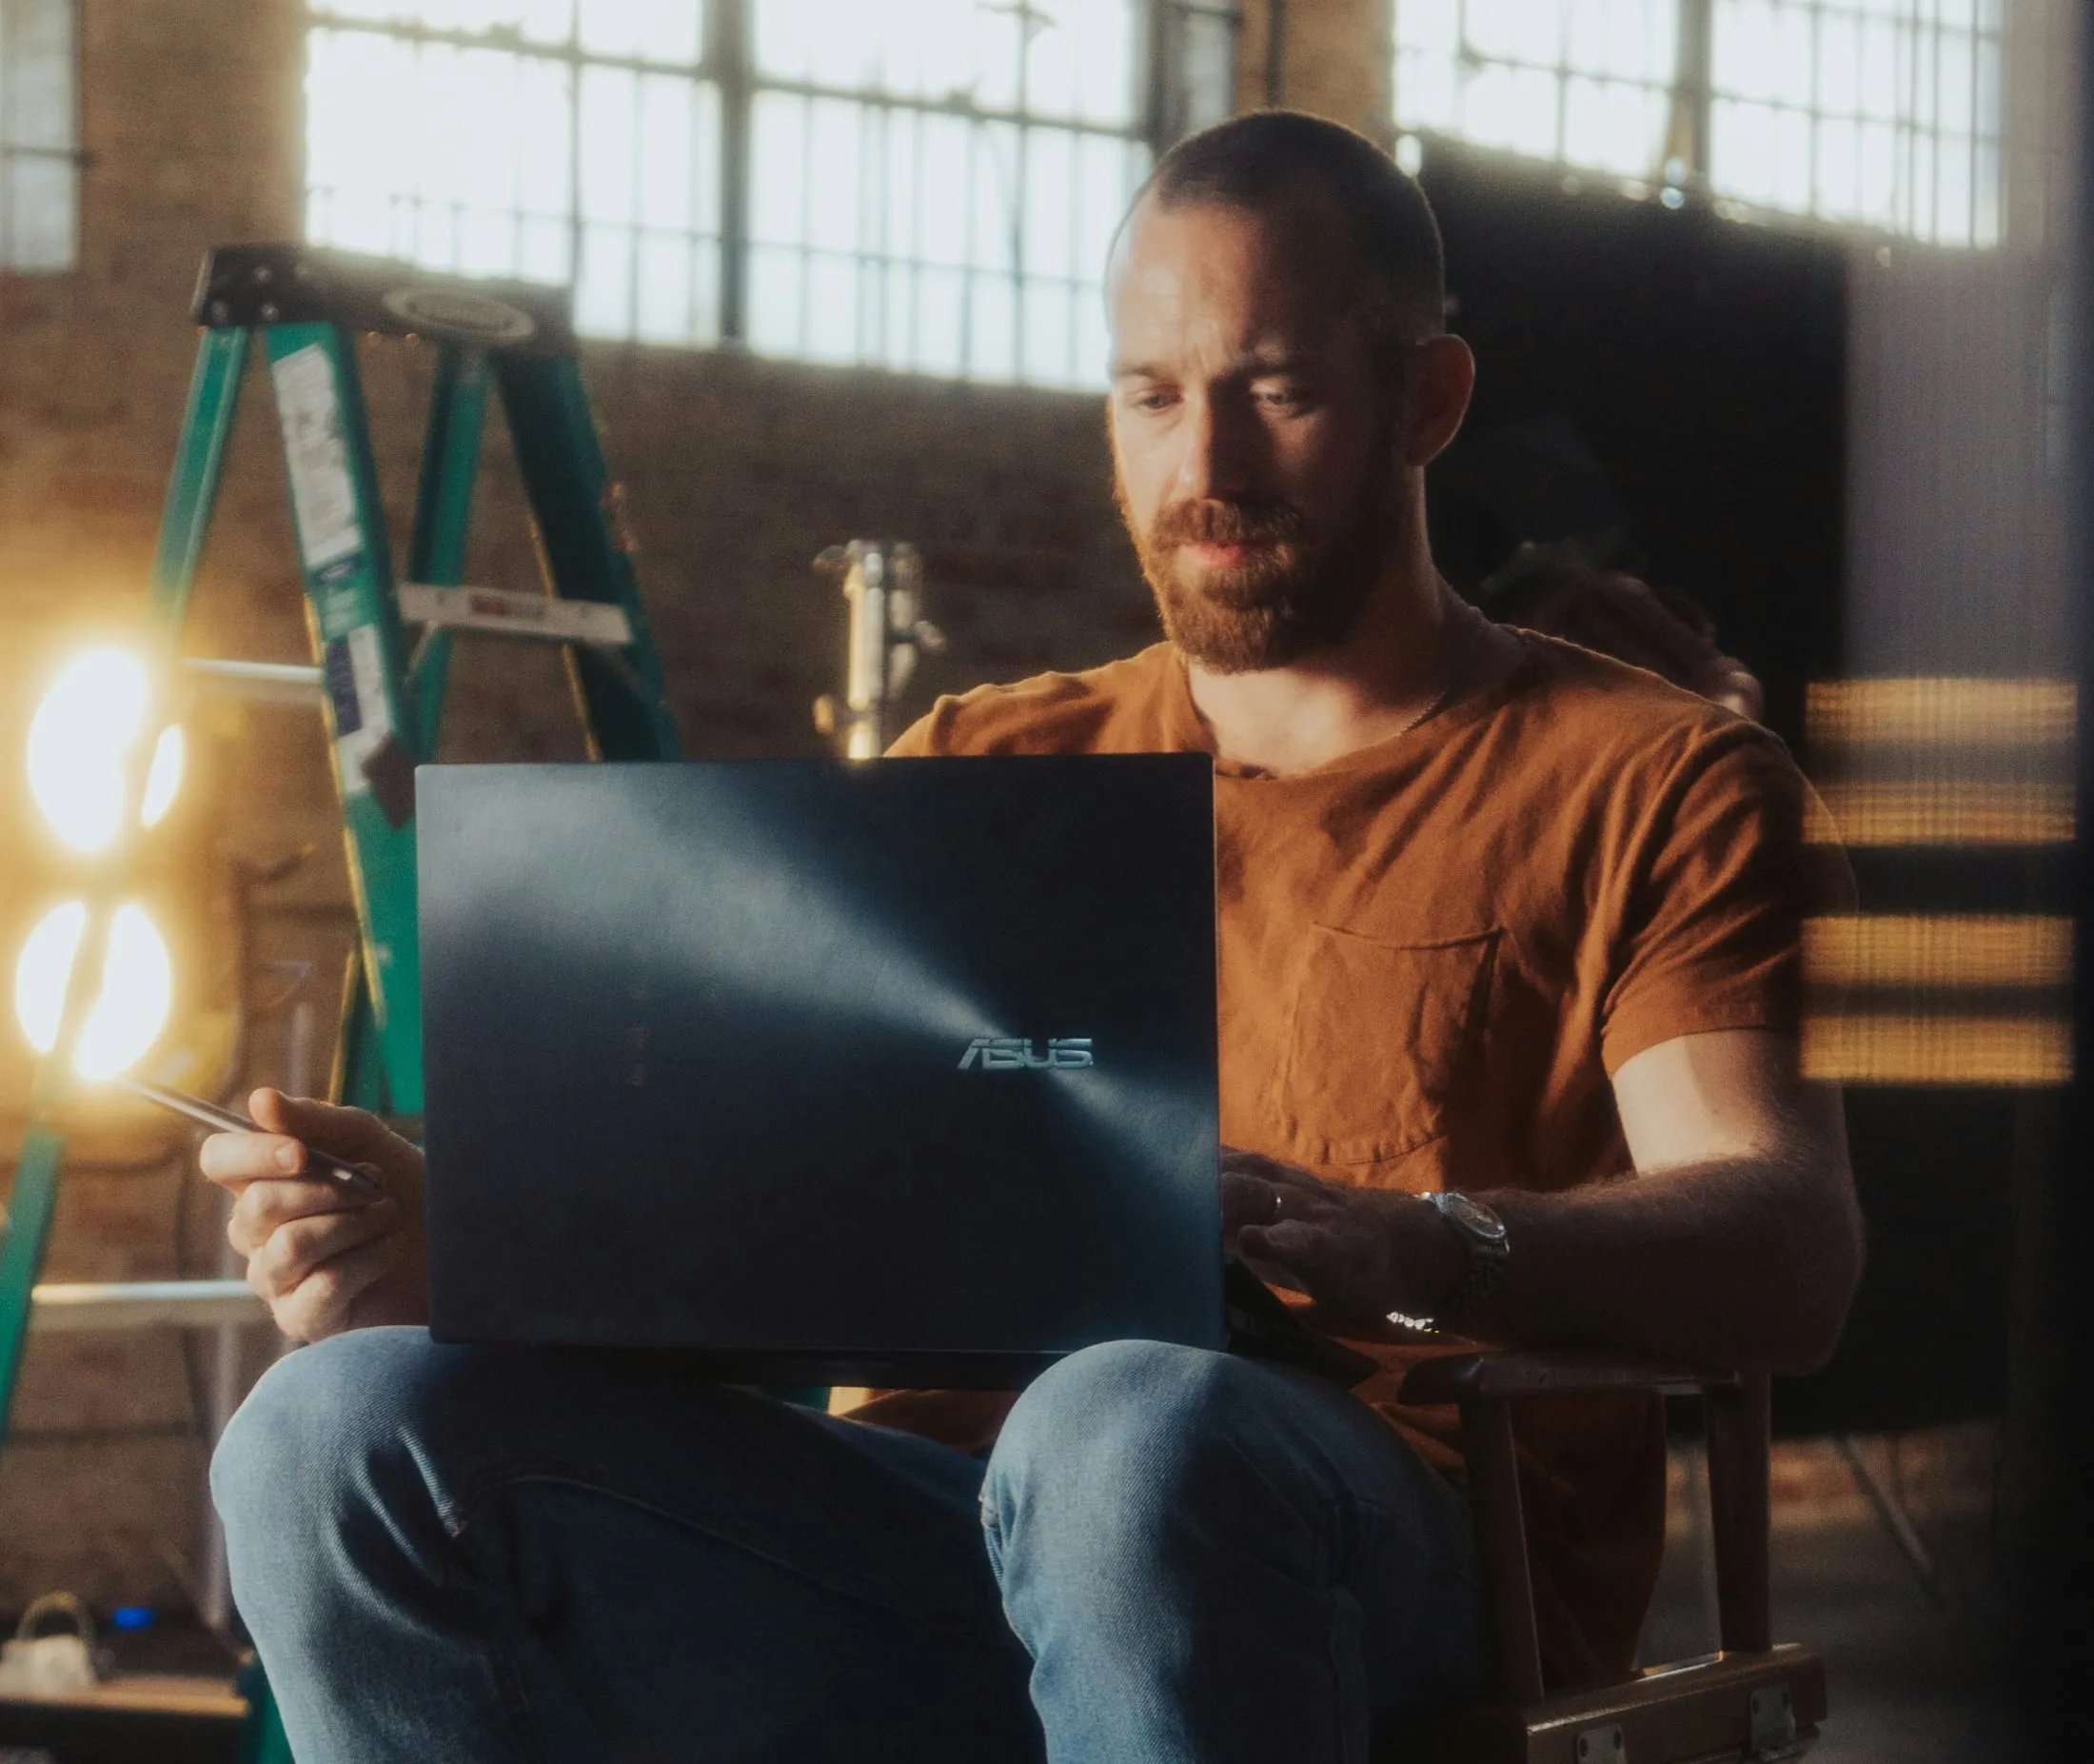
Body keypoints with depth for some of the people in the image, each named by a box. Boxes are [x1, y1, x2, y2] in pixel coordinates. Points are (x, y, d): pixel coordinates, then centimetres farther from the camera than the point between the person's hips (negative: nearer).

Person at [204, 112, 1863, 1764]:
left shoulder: (1651, 779, 11)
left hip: (1387, 1548, -4)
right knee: (346, 1429, -21)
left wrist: (1420, 1253, -27)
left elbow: (1791, 1252, -6)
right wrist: (461, 1236, -7)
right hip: (922, 1489, 5)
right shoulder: (985, 773, 26)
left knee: (1133, 1435, -41)